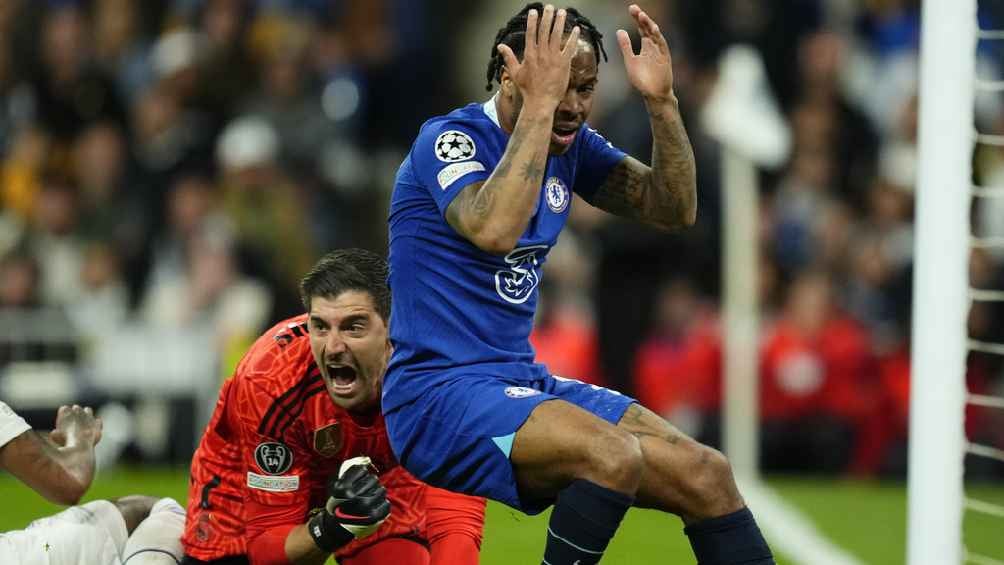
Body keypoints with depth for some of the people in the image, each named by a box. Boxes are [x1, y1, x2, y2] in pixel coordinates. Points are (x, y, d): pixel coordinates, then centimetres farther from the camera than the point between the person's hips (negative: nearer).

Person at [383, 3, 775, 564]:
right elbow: (494, 229, -33)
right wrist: (538, 103, -32)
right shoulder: (450, 139, -14)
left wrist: (661, 100, -4)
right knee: (615, 455, -32)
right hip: (439, 395, -8)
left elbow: (675, 209, 10)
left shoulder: (571, 143, 9)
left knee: (707, 475, -5)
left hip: (523, 385, 8)